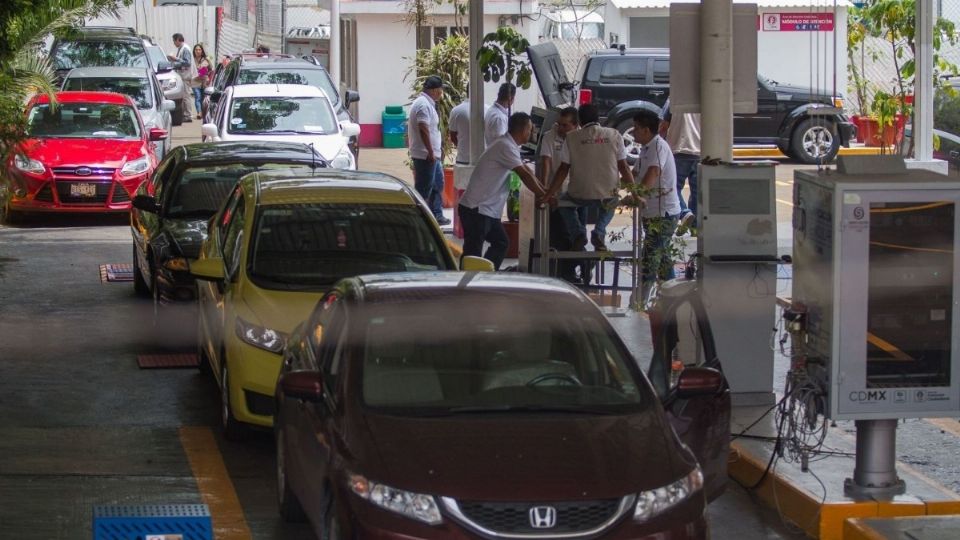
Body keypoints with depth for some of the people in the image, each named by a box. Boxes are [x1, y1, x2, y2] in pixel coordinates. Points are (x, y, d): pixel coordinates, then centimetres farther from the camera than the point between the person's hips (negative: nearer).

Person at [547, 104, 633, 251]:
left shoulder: (572, 137, 0)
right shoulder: (614, 135, 2)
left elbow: (563, 169, 1)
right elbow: (624, 167, 3)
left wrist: (549, 194, 10)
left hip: (580, 195, -1)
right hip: (609, 196, 1)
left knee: (565, 204, 33)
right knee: (609, 206, 37)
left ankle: (578, 233, 7)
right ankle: (599, 234, 9)